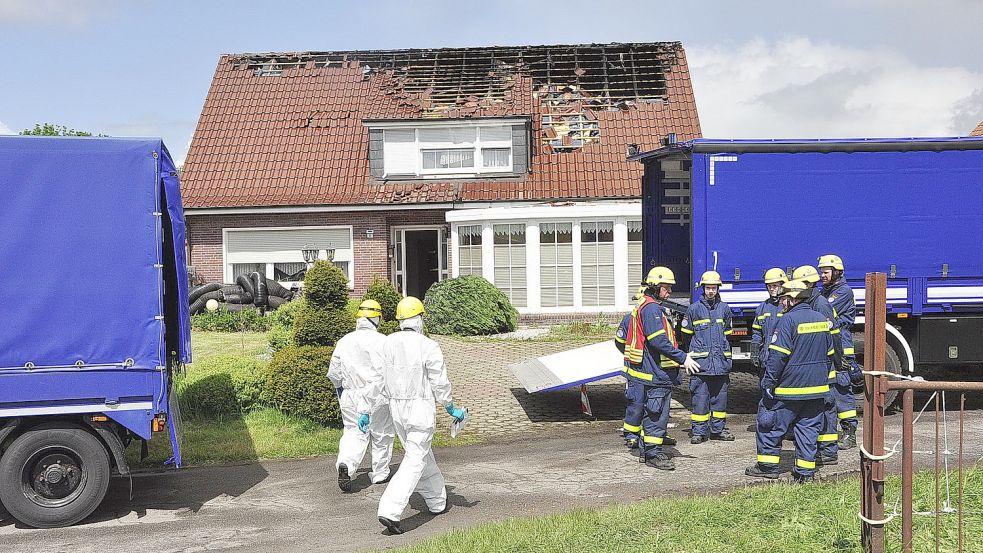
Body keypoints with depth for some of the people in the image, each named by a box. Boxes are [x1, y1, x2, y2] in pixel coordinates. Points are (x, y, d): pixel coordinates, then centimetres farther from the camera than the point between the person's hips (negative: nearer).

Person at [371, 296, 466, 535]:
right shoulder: (428, 347, -14)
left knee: (421, 453, 22)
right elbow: (440, 384, -9)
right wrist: (452, 410, 6)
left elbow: (380, 380, 3)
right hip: (420, 408, -6)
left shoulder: (388, 343, 1)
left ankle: (437, 501, 36)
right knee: (414, 461, -3)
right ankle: (390, 512, -13)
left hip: (397, 408, 6)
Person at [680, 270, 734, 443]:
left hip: (721, 362, 3)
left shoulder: (724, 308, 10)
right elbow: (686, 334, 8)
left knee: (720, 396, 9)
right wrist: (688, 357, 8)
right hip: (701, 362, -3)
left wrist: (728, 358, 18)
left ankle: (718, 429, 20)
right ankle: (699, 431, 5)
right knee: (700, 397, -2)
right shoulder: (694, 309, 1)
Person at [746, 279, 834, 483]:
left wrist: (768, 383, -12)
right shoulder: (821, 320, 10)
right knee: (809, 428, 11)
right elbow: (829, 354, 18)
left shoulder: (789, 320, -14)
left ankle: (768, 465, 11)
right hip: (817, 389, 7)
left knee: (771, 423, 6)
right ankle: (806, 471, 11)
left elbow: (778, 355, -18)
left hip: (790, 388, -7)